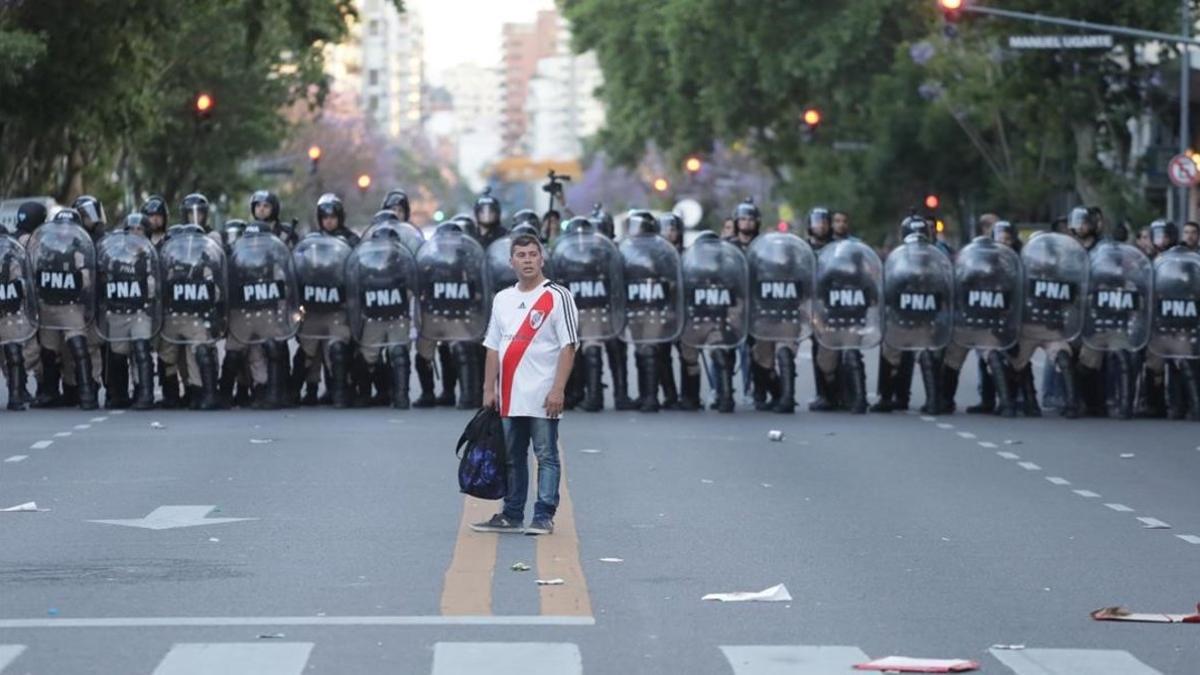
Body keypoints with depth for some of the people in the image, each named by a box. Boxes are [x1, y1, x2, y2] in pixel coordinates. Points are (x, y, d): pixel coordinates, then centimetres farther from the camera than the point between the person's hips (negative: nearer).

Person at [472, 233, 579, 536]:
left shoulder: (557, 297, -4)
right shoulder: (502, 300, 14)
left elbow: (568, 346, -8)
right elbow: (493, 348, 17)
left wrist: (557, 390, -15)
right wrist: (489, 390, 10)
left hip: (542, 397, -6)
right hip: (510, 397, 6)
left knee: (546, 457, -3)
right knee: (512, 458, 11)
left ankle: (544, 517, -1)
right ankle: (511, 516, 17)